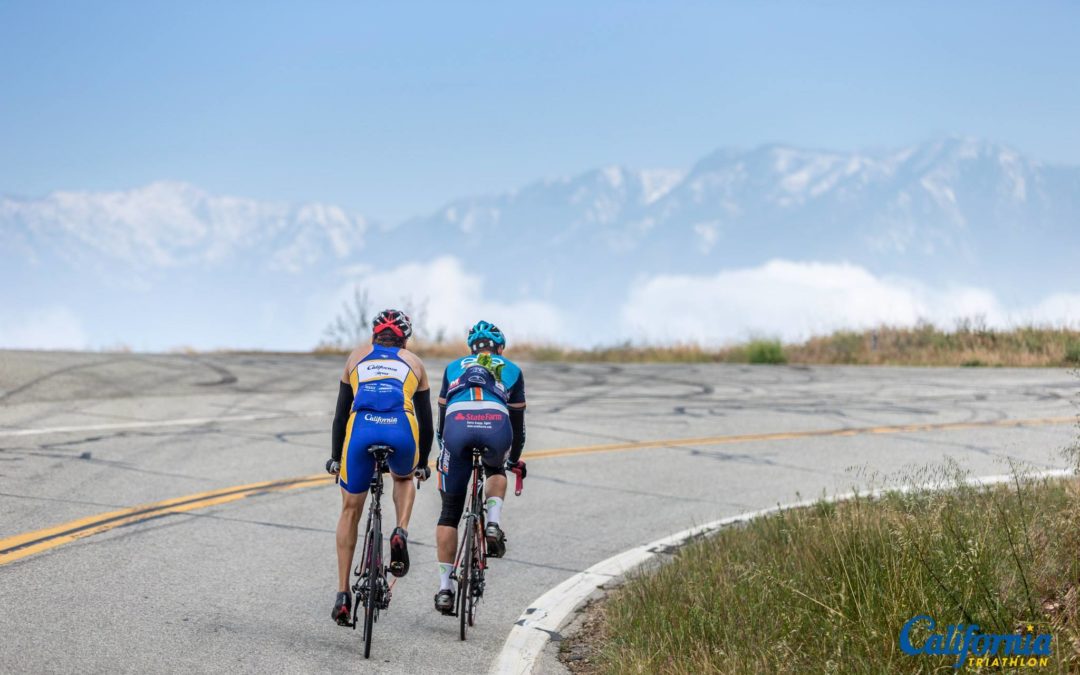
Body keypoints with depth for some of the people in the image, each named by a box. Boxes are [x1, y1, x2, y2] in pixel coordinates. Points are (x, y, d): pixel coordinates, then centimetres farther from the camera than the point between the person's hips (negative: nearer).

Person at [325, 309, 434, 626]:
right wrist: (422, 464, 40)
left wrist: (335, 458, 36)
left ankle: (343, 594, 12)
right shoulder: (413, 362, 27)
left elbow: (341, 413, 29)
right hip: (401, 432, 0)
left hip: (362, 430, 0)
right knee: (403, 479, 35)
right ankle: (401, 533, 7)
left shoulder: (357, 357, 29)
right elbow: (426, 419, 29)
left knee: (350, 510, 16)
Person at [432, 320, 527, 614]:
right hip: (495, 427, 0)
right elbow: (517, 421, 37)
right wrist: (514, 459, 51)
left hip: (458, 426, 0)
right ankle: (493, 525, 11)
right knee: (495, 469, 37)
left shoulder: (454, 367, 35)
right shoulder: (511, 370, 32)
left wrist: (444, 451, 51)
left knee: (450, 512, 12)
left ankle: (444, 588, 6)